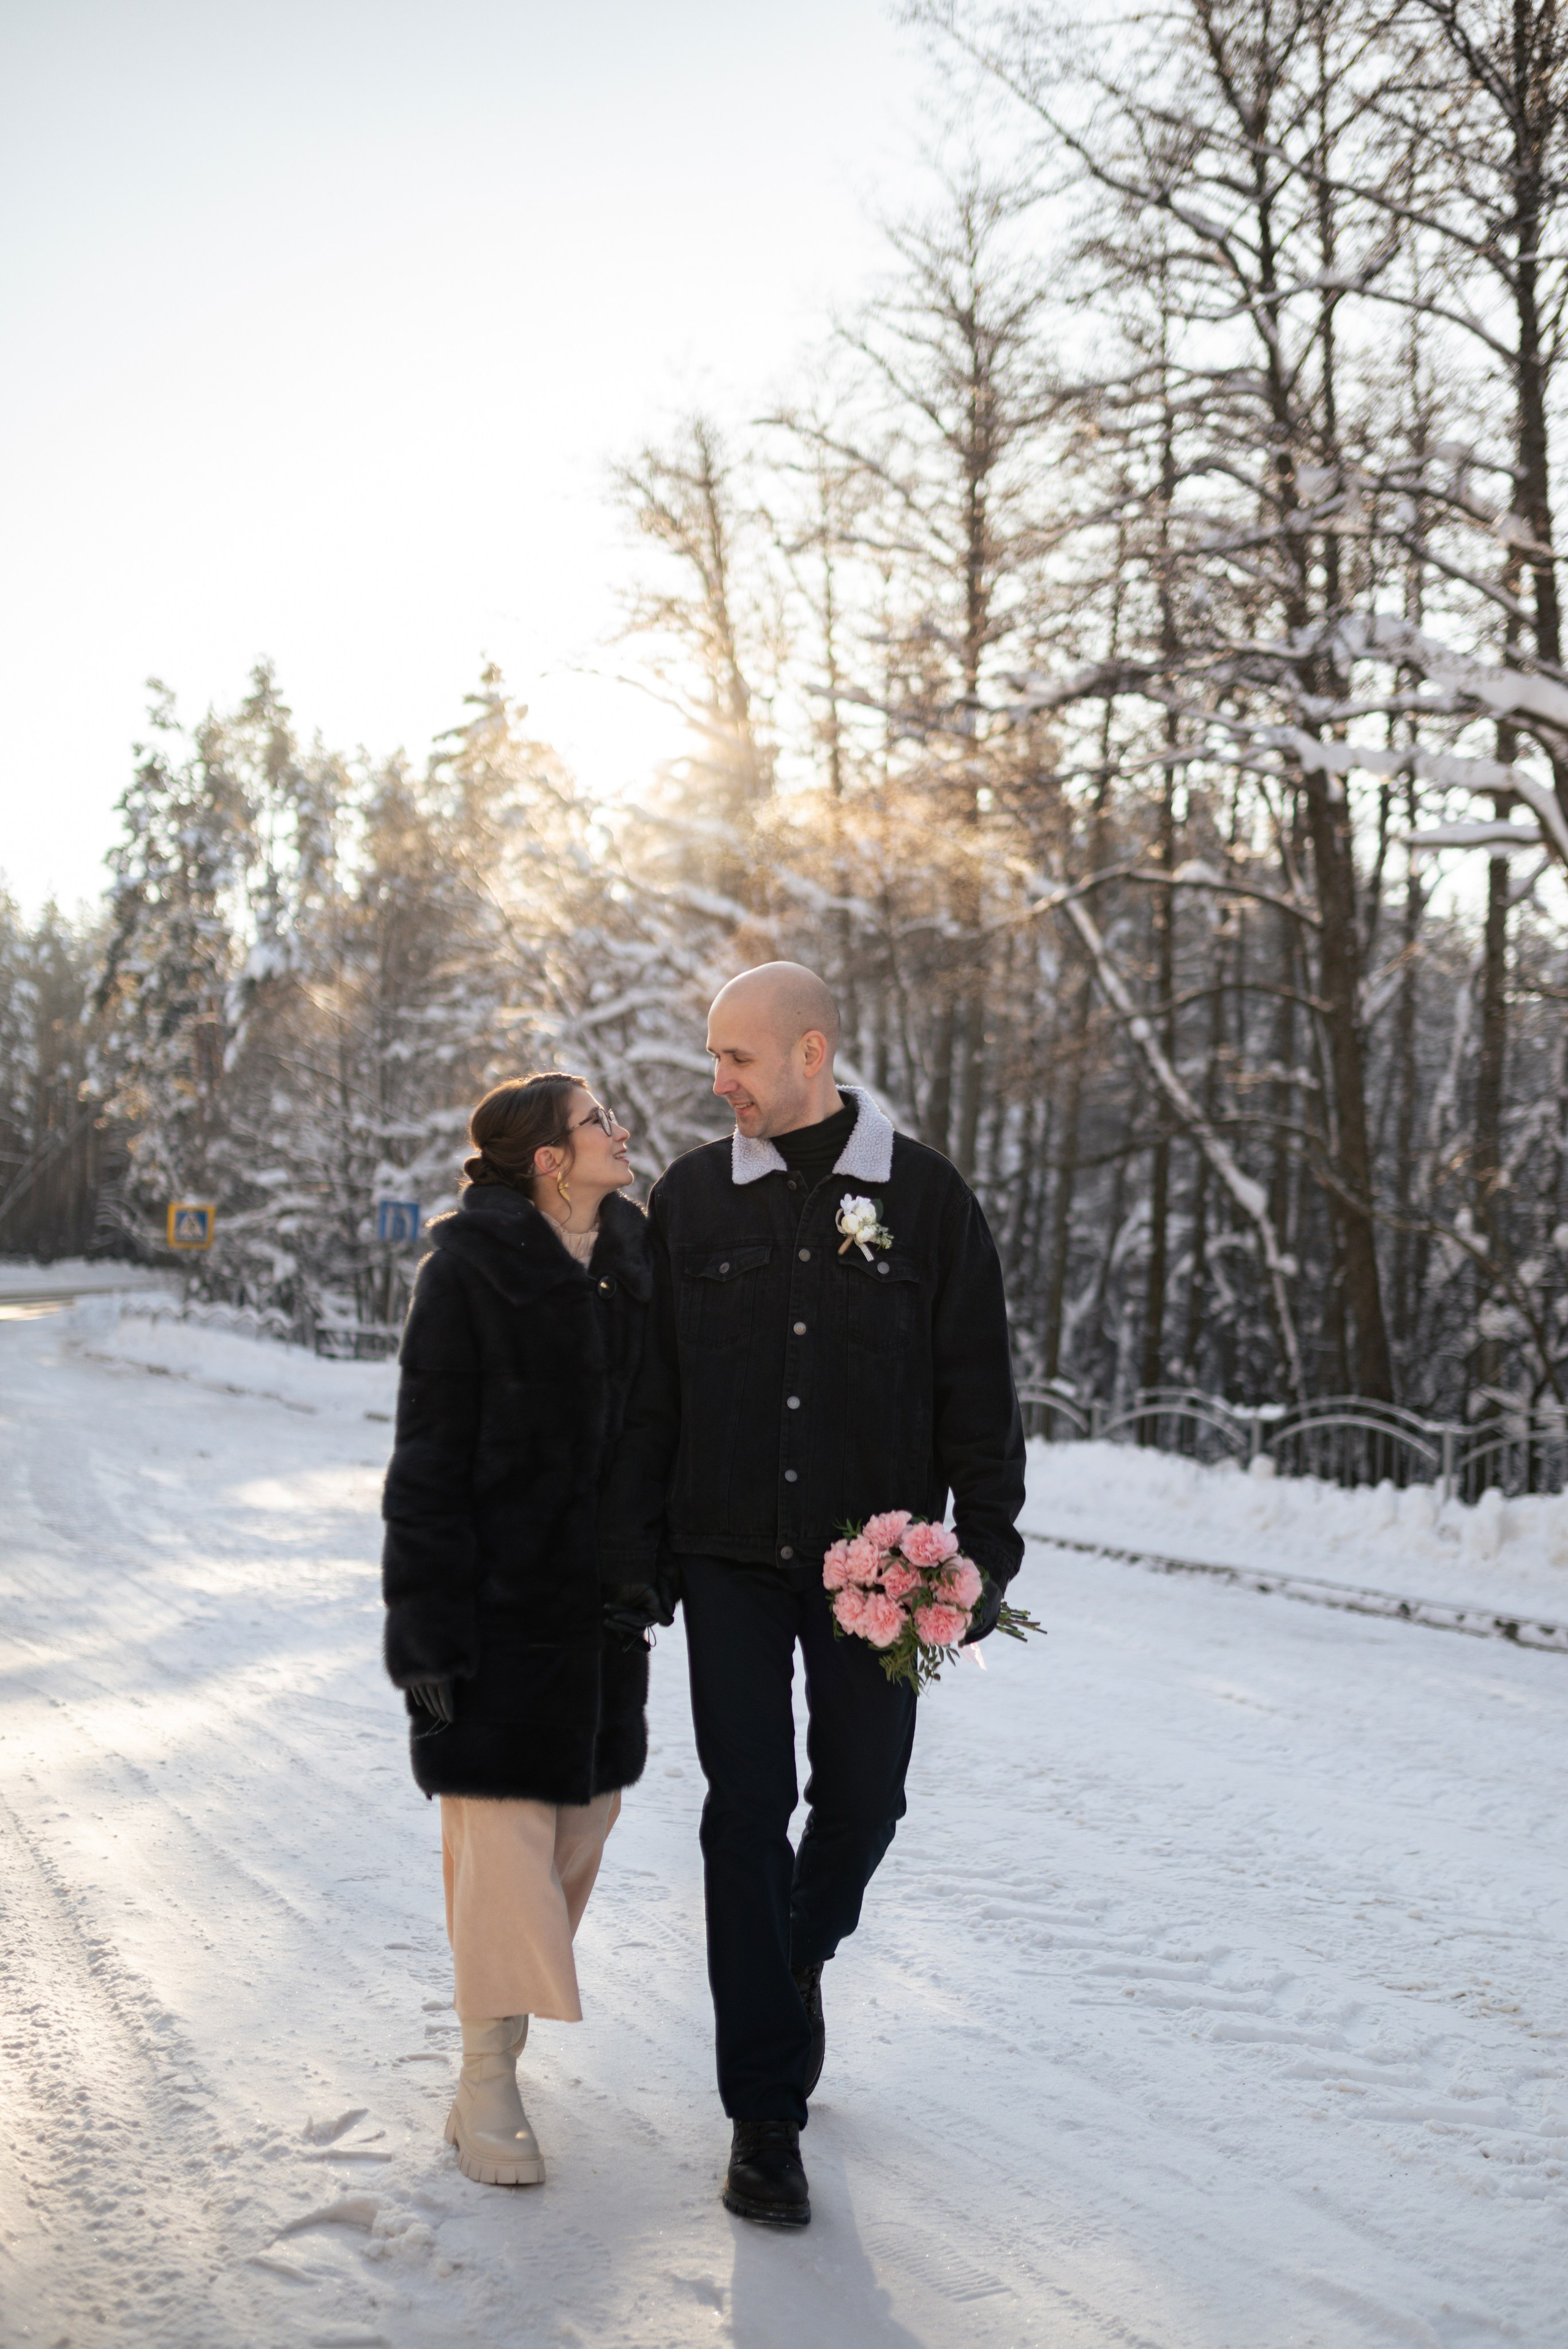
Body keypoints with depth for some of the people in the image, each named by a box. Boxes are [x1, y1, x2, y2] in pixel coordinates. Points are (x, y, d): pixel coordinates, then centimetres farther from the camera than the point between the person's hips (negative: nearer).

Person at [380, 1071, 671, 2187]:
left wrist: (648, 1581, 13)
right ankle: (488, 2080, 8)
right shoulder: (468, 1270, -11)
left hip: (602, 1595, 6)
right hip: (499, 1594, -6)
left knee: (583, 1811, 10)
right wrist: (426, 1626, -13)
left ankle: (508, 2006, 29)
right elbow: (429, 1461, -11)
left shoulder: (633, 1262, 7)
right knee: (502, 1831, -4)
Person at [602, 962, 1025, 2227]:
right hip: (731, 1557, 1)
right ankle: (767, 2114, 9)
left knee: (862, 1801, 8)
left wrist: (986, 1552, -3)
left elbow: (978, 1390, 1)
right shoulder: (691, 1198, 3)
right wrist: (629, 1544, 2)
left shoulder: (926, 1195, -2)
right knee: (748, 1812, -1)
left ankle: (801, 1955, 43)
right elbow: (650, 1388, 6)